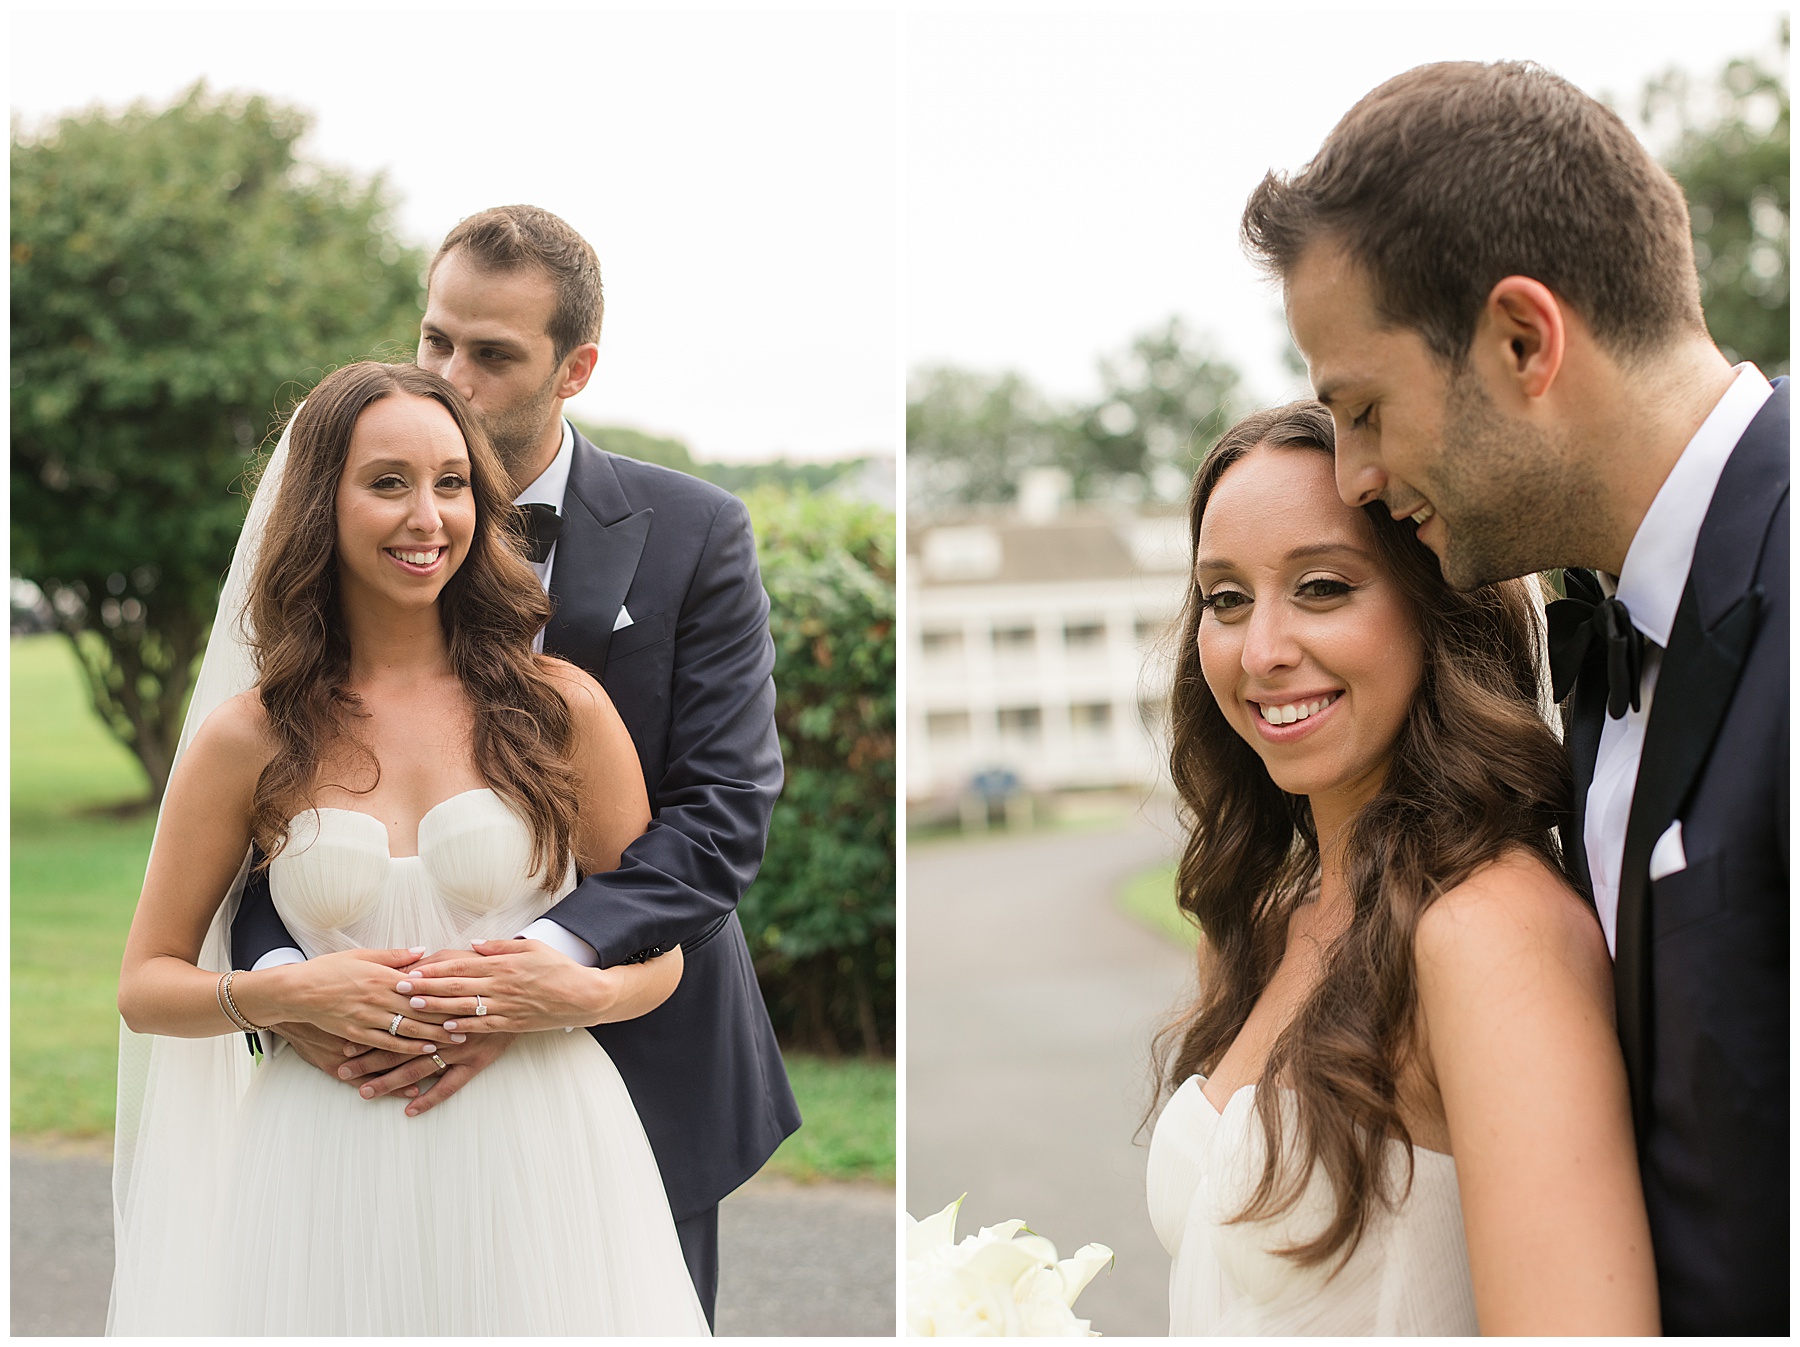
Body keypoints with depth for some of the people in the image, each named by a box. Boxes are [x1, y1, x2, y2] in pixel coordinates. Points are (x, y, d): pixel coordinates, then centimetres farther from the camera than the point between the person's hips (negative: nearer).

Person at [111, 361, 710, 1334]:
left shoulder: (561, 708, 0)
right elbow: (144, 985, 7)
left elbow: (660, 952, 8)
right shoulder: (248, 741, 1)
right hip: (332, 1168, 0)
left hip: (539, 1152, 0)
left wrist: (584, 995, -13)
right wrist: (287, 995, -11)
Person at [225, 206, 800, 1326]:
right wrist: (276, 971, -24)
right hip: (412, 1083, 1)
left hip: (638, 1066, -1)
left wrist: (551, 959, -29)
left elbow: (725, 807, -14)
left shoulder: (694, 534, -7)